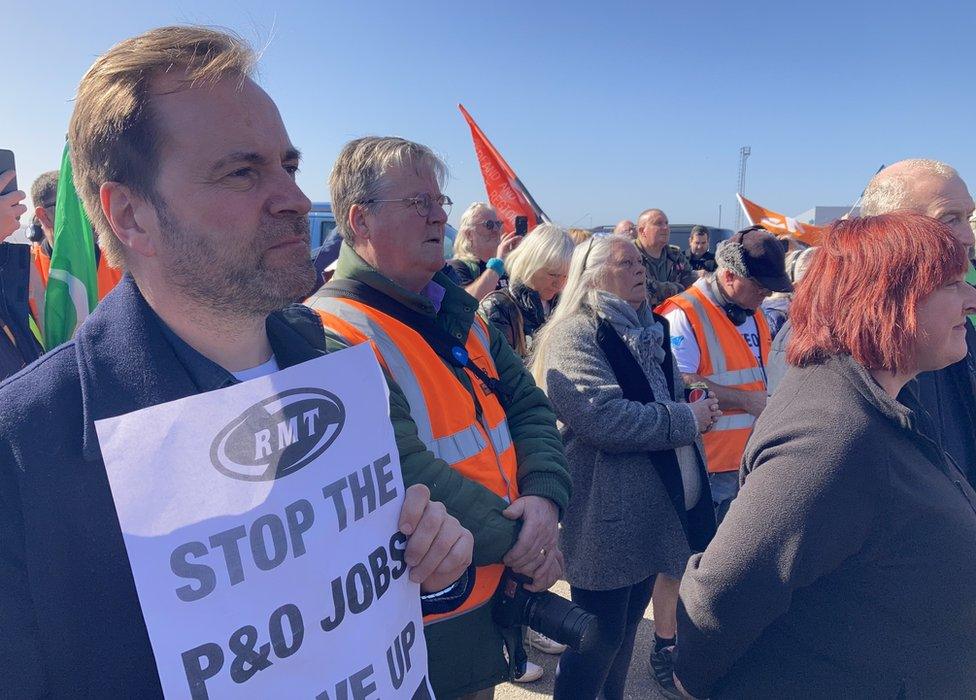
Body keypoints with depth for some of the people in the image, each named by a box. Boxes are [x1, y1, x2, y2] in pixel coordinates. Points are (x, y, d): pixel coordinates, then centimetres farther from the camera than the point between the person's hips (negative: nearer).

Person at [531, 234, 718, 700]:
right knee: (600, 637, 5)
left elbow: (670, 399, 24)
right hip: (606, 519, -8)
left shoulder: (647, 329, 13)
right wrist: (685, 419, -17)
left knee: (627, 626, 22)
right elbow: (601, 417, -28)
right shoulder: (575, 334, -15)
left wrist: (698, 411, 4)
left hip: (652, 512, 9)